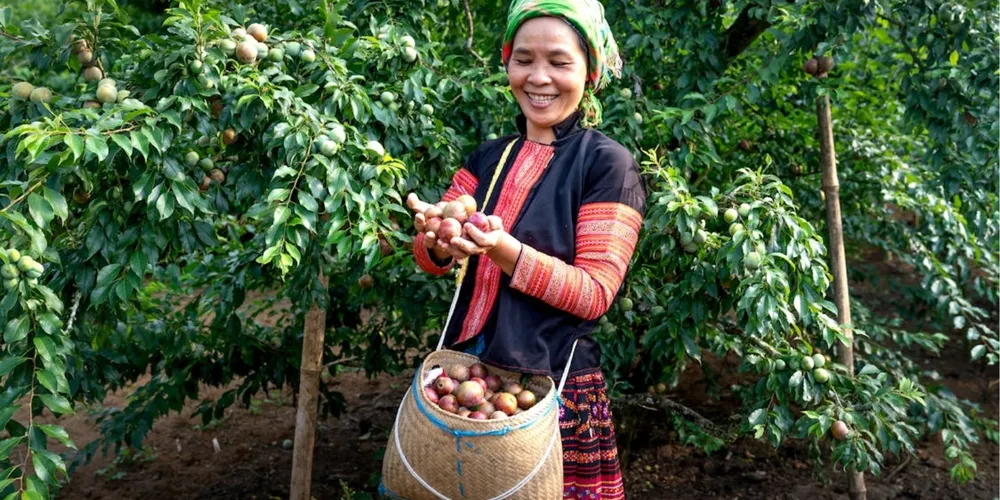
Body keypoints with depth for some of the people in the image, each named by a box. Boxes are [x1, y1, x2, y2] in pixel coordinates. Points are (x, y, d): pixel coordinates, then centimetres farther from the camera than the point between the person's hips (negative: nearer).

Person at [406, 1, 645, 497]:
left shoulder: (607, 162, -8)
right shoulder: (488, 157, 8)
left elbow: (595, 293, -13)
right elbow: (428, 257, 3)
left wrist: (505, 252, -27)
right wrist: (439, 241, -20)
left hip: (555, 391, -5)